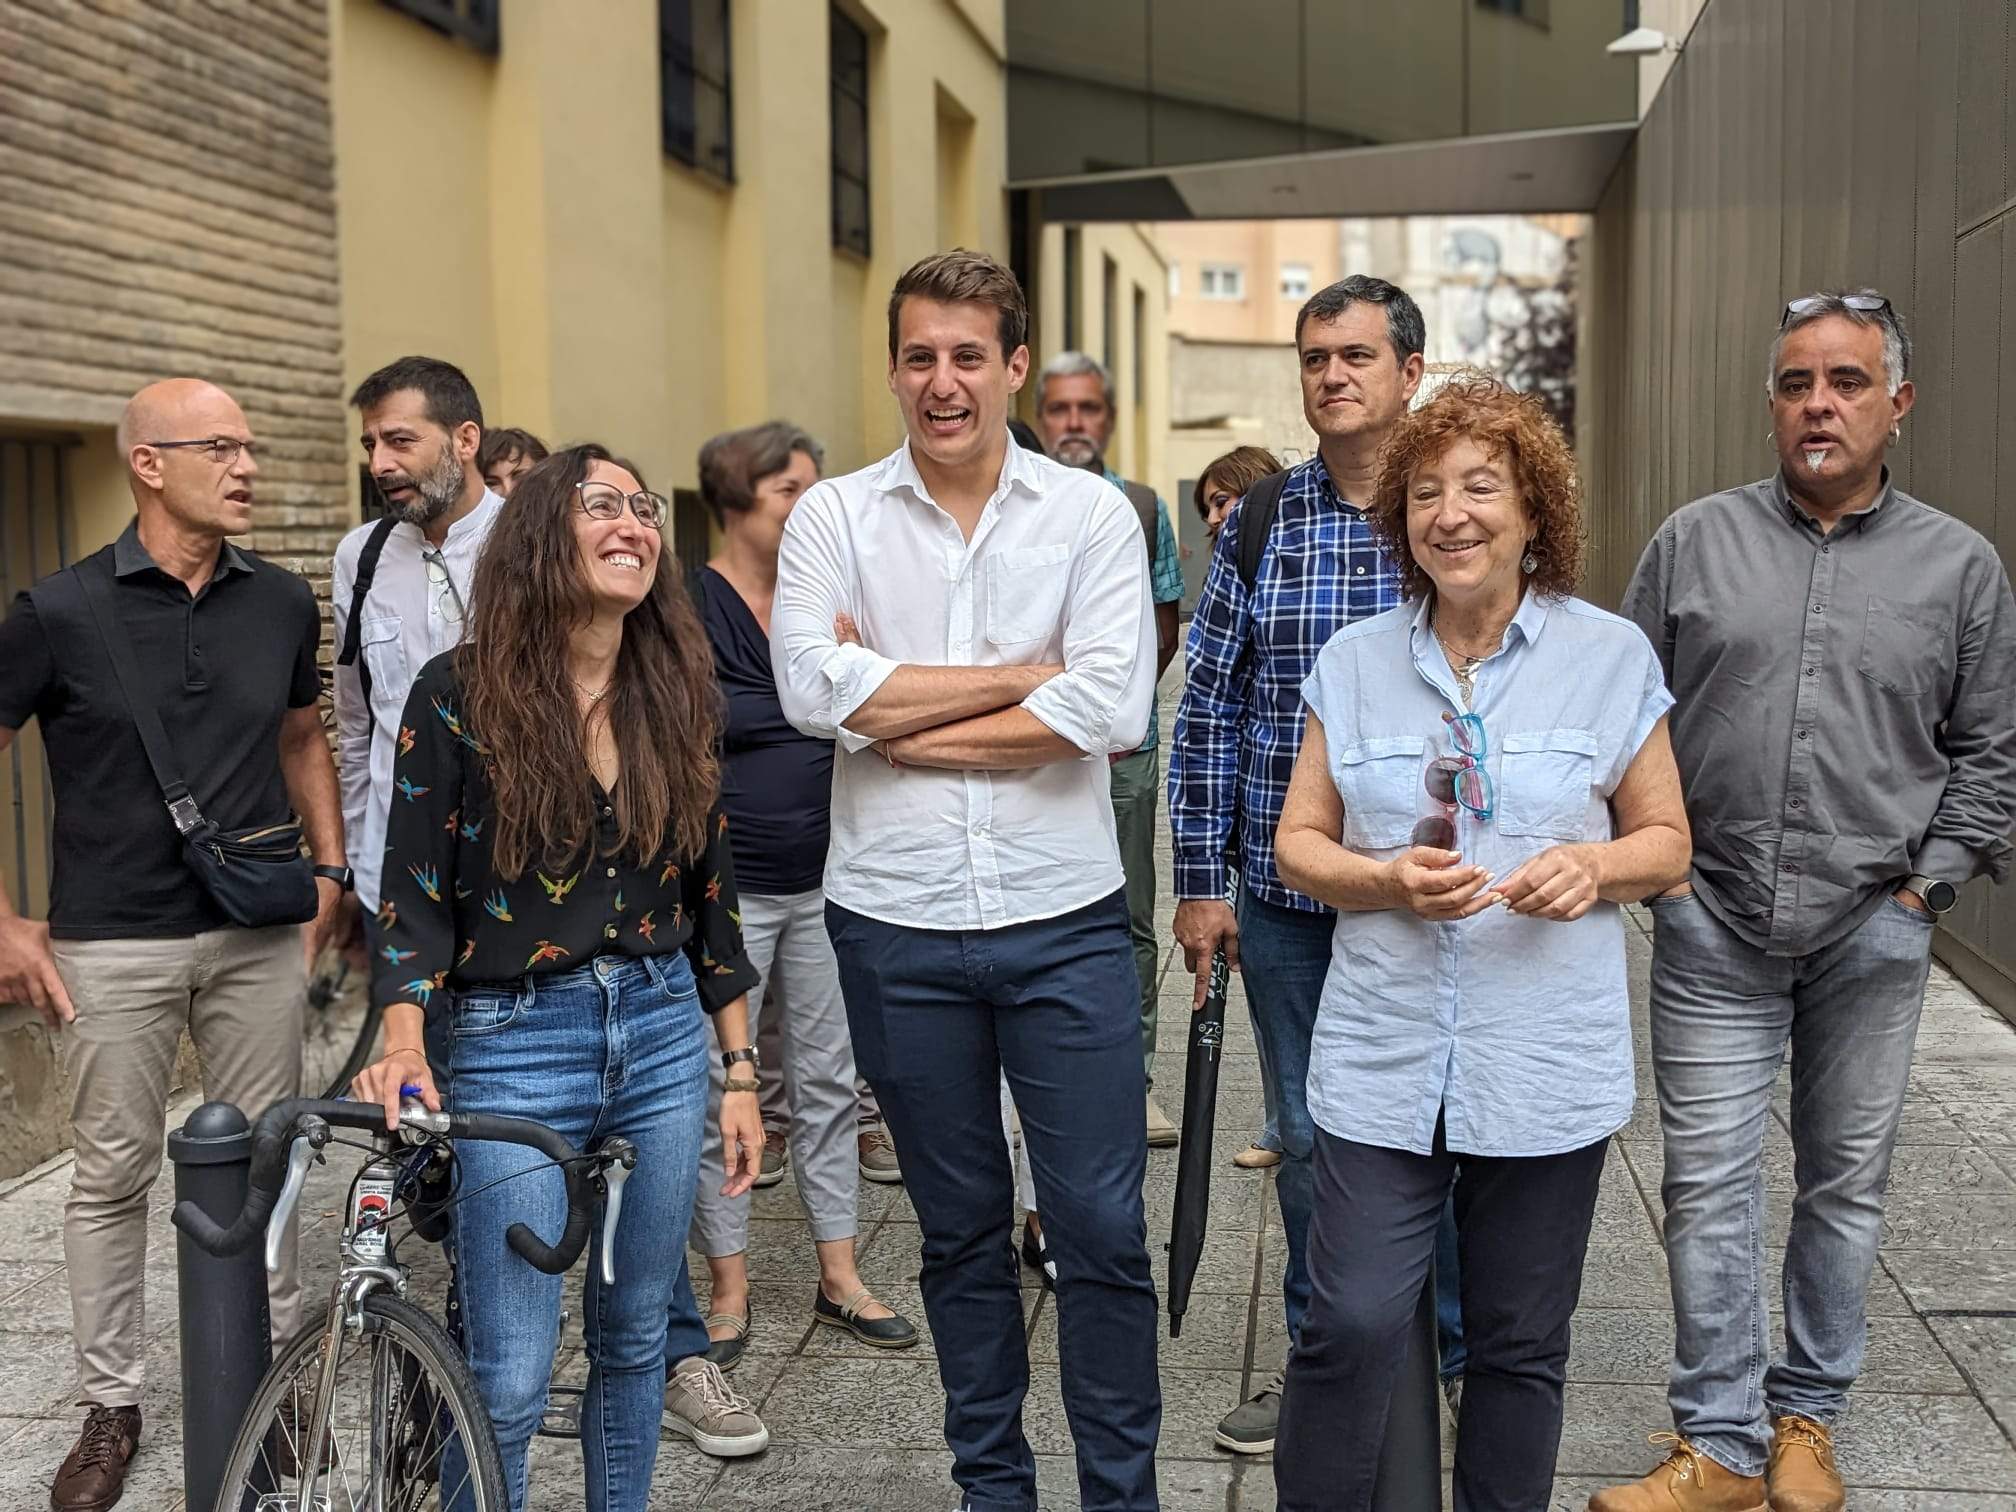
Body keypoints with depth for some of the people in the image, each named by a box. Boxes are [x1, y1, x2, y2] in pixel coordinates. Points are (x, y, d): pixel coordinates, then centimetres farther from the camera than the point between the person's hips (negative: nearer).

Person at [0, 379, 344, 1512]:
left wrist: (329, 871, 9)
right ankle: (113, 1405, 23)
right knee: (115, 1174, 7)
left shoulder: (283, 603, 3)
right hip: (113, 948, -2)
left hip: (261, 938, 3)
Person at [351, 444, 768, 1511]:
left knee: (633, 1341, 14)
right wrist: (404, 1050, -21)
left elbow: (711, 891, 10)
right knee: (508, 1380, -3)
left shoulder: (678, 692, 5)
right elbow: (416, 892, -6)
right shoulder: (460, 692, -7)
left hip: (663, 1036, 4)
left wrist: (741, 1072, 9)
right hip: (513, 1045, -4)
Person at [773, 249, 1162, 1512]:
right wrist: (1030, 674, -13)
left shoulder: (1091, 514, 0)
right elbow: (814, 690, -15)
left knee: (1102, 1228, 4)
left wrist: (902, 727, -11)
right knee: (961, 1228, 16)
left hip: (1065, 920, -1)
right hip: (898, 925, 1)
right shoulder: (834, 518, 1)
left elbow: (1113, 710, -14)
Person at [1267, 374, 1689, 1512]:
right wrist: (1388, 880, -13)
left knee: (1520, 1346, 11)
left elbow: (1667, 842, 8)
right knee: (1352, 1328, -4)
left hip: (1548, 1069, 0)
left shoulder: (1612, 657, 2)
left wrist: (1596, 865, -15)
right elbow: (1299, 843, 8)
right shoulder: (1355, 663, 5)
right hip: (1384, 1062, 1)